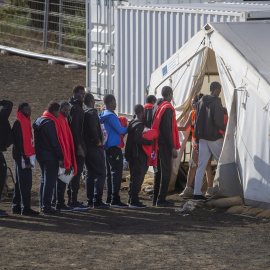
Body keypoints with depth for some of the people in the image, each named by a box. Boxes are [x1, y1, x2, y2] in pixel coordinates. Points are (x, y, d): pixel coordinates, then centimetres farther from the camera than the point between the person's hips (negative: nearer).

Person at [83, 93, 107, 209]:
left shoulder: (82, 113, 10)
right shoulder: (92, 112, -14)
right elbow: (93, 128, -28)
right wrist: (97, 141, -16)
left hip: (85, 147, 8)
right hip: (95, 148, -8)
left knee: (89, 174, 15)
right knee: (100, 173, -4)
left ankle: (90, 200, 17)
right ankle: (97, 201, -9)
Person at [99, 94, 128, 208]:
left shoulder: (104, 115, 14)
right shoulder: (110, 116, -15)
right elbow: (120, 130, -15)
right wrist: (129, 128, 2)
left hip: (107, 147, 10)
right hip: (114, 147, -10)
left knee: (110, 173, 14)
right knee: (116, 172, -9)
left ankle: (109, 198, 18)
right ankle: (115, 199, -12)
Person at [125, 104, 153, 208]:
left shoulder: (133, 122, 13)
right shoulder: (139, 124, -16)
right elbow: (137, 139, -27)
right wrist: (149, 142, -20)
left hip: (132, 154, 10)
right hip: (138, 155, -10)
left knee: (134, 177, 16)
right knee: (137, 177, -7)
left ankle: (131, 199, 22)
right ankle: (134, 201, -7)